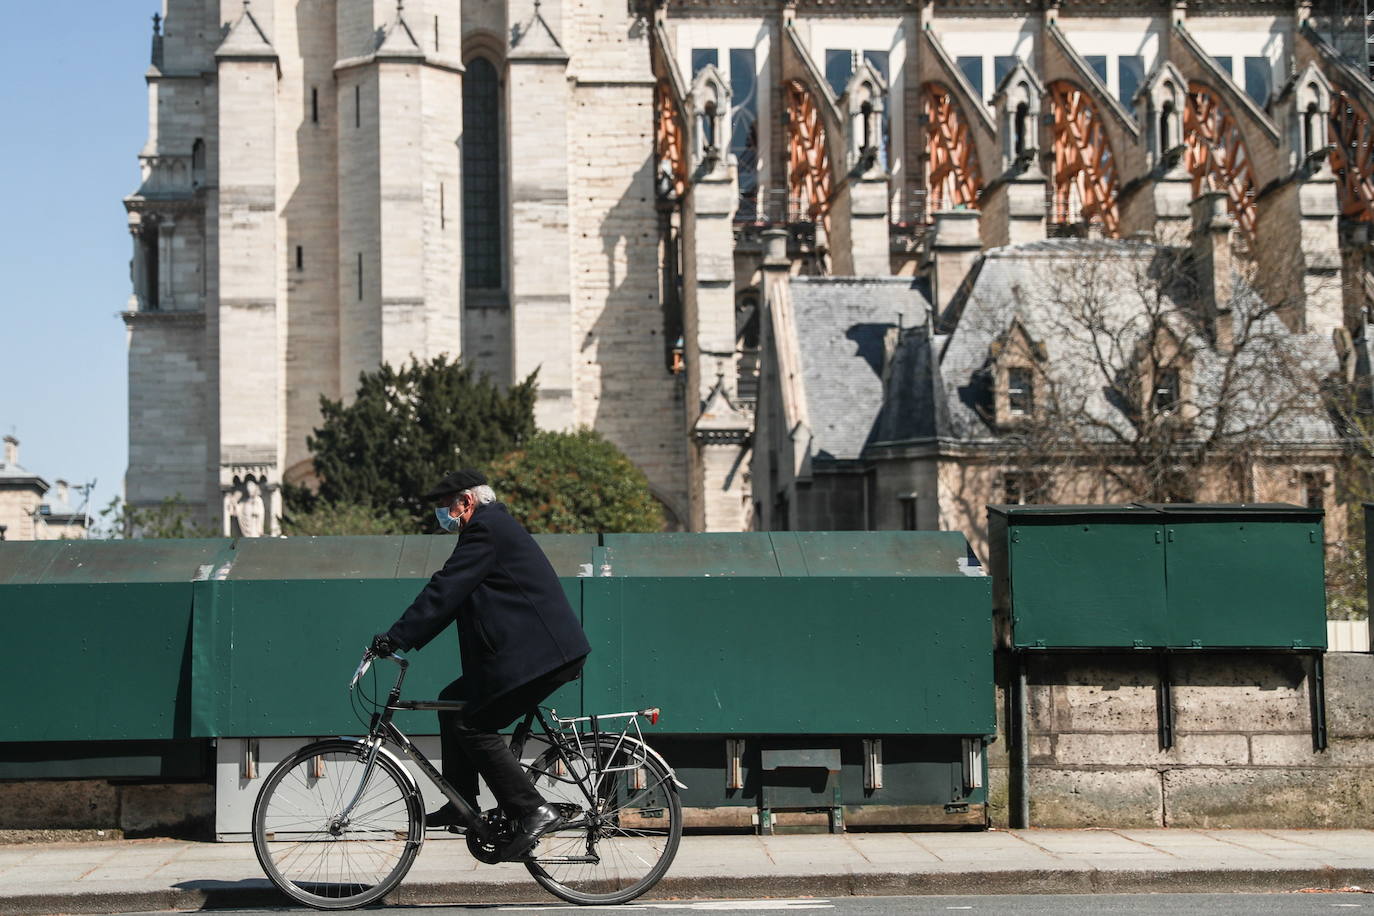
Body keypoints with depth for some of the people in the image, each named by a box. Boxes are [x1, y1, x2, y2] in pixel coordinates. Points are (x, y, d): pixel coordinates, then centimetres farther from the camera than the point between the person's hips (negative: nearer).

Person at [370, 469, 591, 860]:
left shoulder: (486, 530, -10)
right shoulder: (495, 527, 23)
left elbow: (445, 590, -18)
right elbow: (451, 594, 24)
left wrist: (396, 637, -17)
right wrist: (404, 638, 18)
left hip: (539, 653, -11)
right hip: (541, 650, 11)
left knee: (474, 726, -10)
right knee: (453, 702, 15)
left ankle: (534, 811, -9)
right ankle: (462, 805, 19)